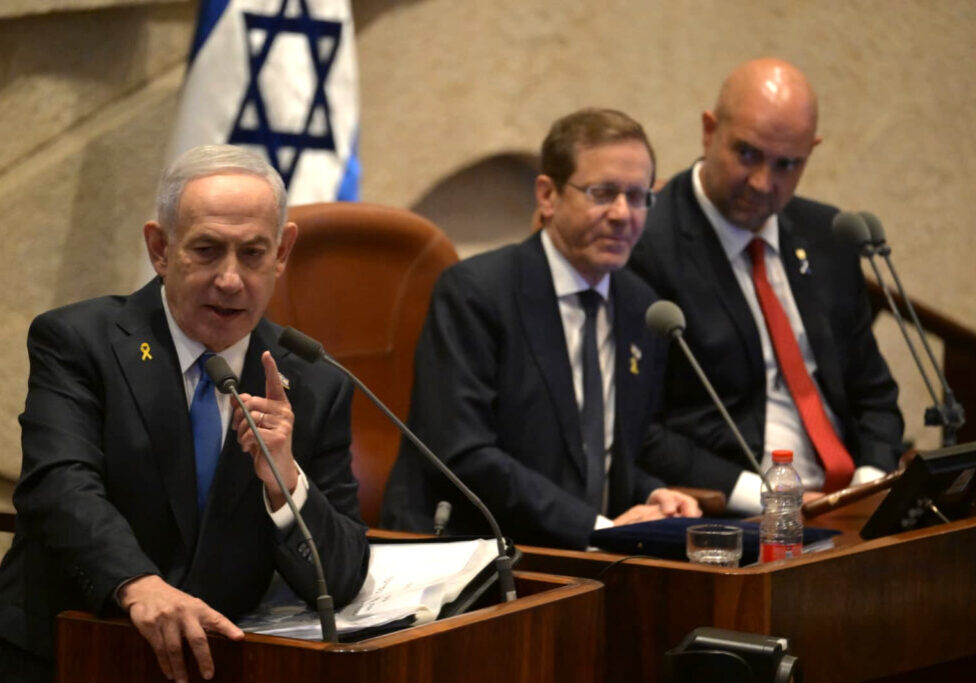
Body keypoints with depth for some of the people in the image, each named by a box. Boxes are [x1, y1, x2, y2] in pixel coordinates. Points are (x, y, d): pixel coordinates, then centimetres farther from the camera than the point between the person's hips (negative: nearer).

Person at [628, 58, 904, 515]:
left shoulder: (826, 236, 14)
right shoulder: (645, 249, -9)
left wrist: (871, 481, 0)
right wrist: (757, 494, -19)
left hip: (844, 504, 7)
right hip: (729, 524, -7)